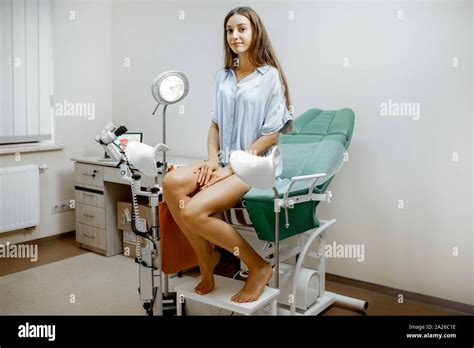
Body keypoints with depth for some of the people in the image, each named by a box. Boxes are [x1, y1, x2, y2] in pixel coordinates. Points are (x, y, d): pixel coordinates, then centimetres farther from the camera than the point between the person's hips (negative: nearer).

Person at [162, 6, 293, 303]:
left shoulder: (270, 76, -3)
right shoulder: (223, 76, 14)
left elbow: (272, 135, -7)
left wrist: (234, 165, -13)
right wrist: (212, 159, -3)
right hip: (224, 162, 6)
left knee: (193, 211, -27)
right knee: (172, 182, -25)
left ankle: (259, 267, -7)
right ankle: (207, 261, -6)